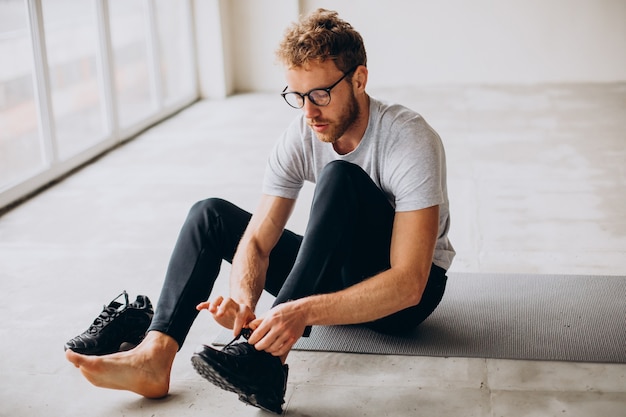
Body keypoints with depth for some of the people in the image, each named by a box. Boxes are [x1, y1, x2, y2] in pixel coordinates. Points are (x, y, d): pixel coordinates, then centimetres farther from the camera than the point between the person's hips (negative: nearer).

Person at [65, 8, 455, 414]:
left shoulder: (411, 141, -27)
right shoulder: (299, 139, -10)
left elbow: (408, 284, -33)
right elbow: (257, 241, -11)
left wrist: (304, 311, -45)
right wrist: (243, 298, -34)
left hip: (406, 294, -6)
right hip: (342, 271, 6)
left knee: (339, 177, -33)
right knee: (212, 214, -5)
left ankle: (267, 361, -37)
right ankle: (156, 355, -23)